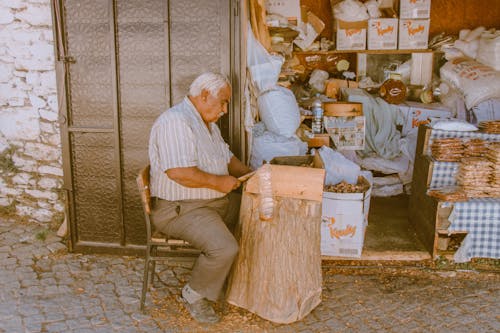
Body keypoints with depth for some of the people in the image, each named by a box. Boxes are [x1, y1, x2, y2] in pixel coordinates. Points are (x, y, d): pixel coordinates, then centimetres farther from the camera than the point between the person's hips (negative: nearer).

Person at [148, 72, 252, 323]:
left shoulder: (208, 123, 15)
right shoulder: (175, 121, -21)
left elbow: (227, 157, 23)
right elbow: (178, 172, -31)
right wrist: (218, 182, -21)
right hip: (179, 209, -11)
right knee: (224, 248, -28)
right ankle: (195, 295, 0)